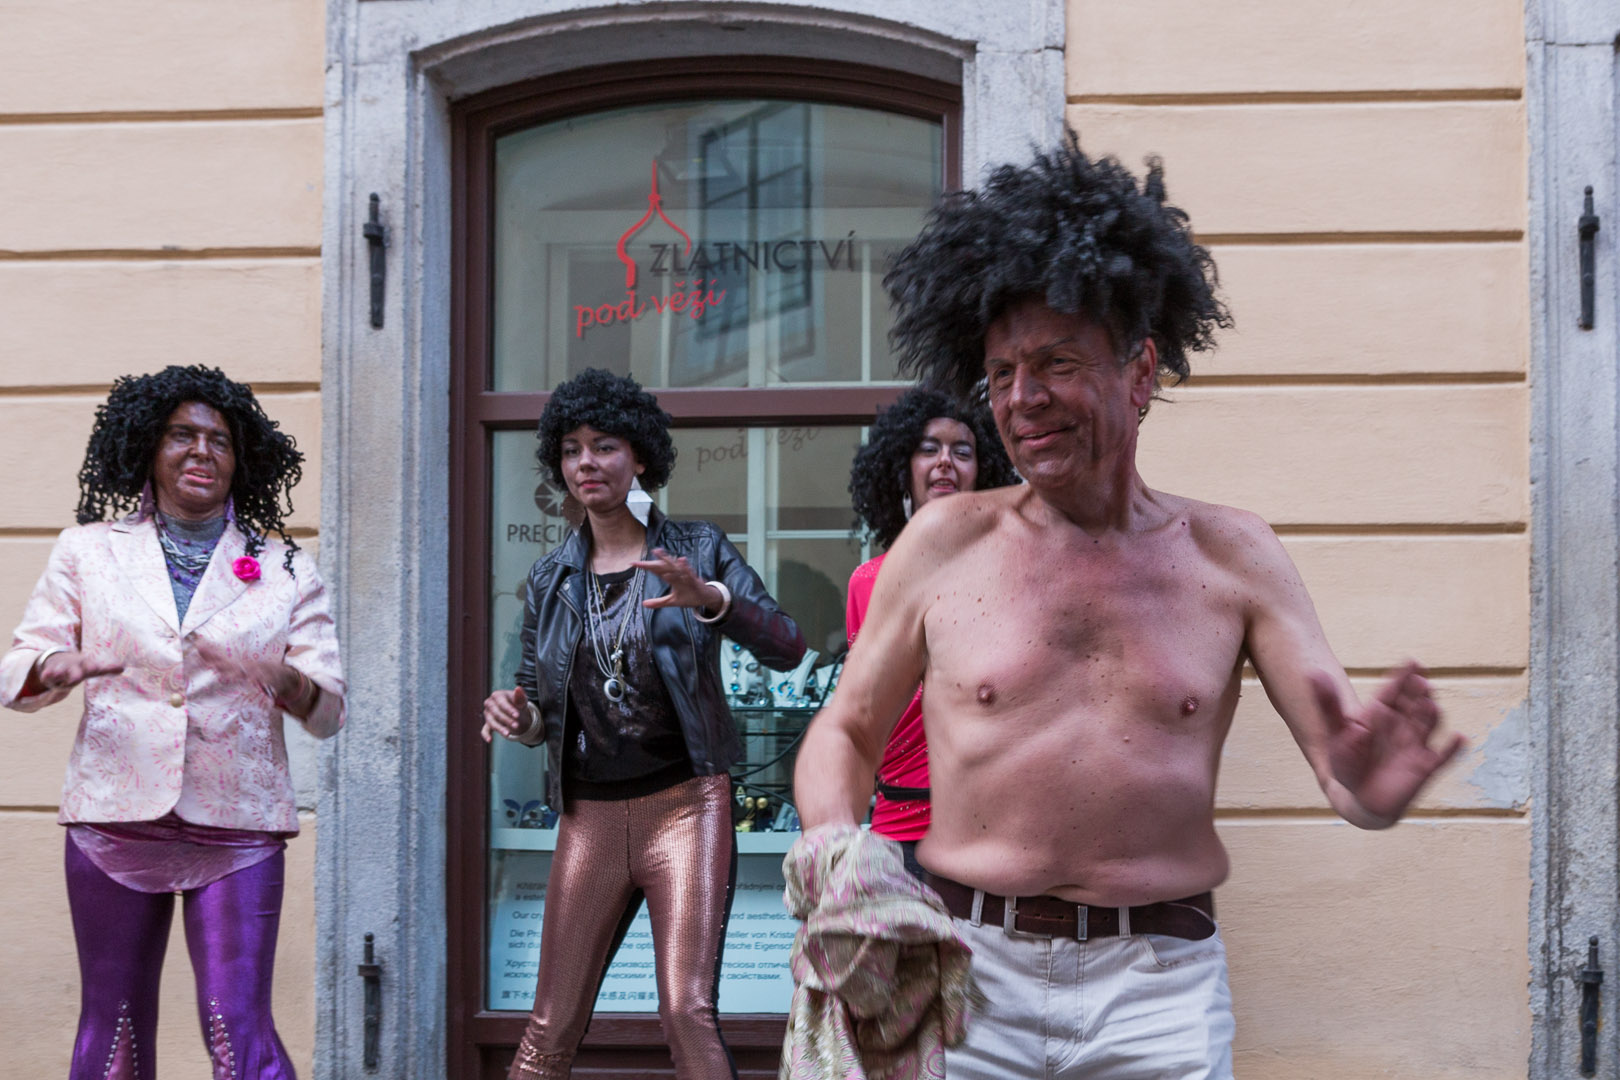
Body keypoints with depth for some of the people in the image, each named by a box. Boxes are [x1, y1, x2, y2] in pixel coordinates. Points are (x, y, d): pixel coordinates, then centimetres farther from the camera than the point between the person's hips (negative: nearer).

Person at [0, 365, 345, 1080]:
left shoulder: (284, 570, 10)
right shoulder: (89, 551, 11)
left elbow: (328, 711, 5)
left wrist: (284, 682, -18)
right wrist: (58, 667, -16)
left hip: (237, 825, -1)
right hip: (115, 816, 1)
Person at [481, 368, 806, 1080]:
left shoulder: (696, 551, 2)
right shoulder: (550, 580, 12)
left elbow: (787, 648, -8)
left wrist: (707, 598, -26)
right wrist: (517, 716, -6)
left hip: (684, 804, -3)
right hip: (591, 814, 4)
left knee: (687, 1013, -16)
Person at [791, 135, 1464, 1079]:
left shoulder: (1232, 557, 5)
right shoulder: (946, 541, 6)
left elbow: (1350, 760, 0)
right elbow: (847, 731, 11)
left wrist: (1372, 787, -24)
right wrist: (830, 834, -11)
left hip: (1159, 986, 0)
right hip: (971, 966, 0)